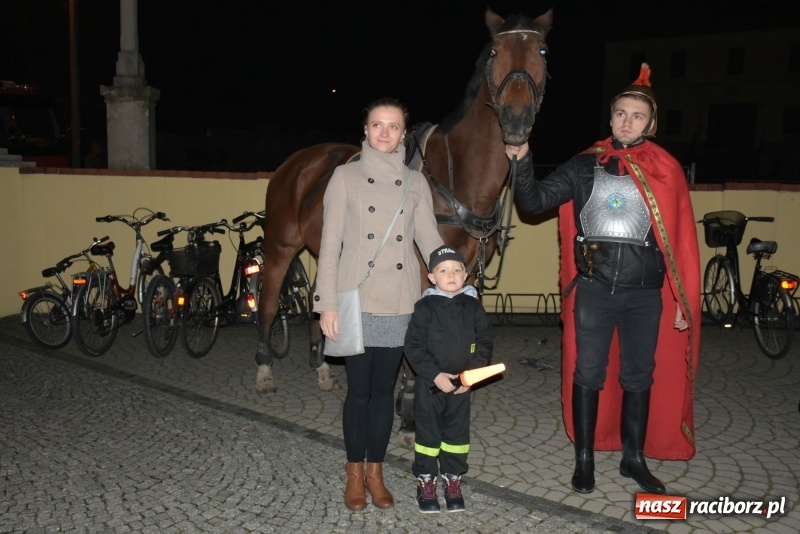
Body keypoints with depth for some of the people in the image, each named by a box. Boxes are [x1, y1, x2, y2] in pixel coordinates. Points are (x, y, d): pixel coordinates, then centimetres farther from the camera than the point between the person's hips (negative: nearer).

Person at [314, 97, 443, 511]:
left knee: (384, 389, 11)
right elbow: (330, 244, -4)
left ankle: (376, 472, 26)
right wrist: (327, 304, -9)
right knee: (358, 390, 6)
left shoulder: (416, 183, 7)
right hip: (357, 302, -2)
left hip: (399, 305, 2)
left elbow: (430, 241, 5)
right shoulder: (346, 177, 0)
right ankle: (355, 473, 24)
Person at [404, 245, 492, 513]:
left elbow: (484, 342, 3)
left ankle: (453, 479, 28)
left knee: (457, 431, 12)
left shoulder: (473, 306, -1)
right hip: (429, 383, -2)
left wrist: (473, 373, -9)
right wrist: (435, 375, -17)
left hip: (462, 383, 3)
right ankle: (426, 480, 24)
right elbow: (413, 346, -10)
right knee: (428, 430, 8)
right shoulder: (425, 307, -9)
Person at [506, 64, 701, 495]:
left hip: (646, 294, 1)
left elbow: (682, 239, 2)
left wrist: (684, 302, 0)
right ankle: (584, 458, 23)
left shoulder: (667, 171, 3)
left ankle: (634, 458, 30)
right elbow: (534, 202, -2)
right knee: (588, 375, 7)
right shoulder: (585, 166, 2)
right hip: (594, 290, -1)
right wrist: (523, 164, -19)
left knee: (639, 378, 13)